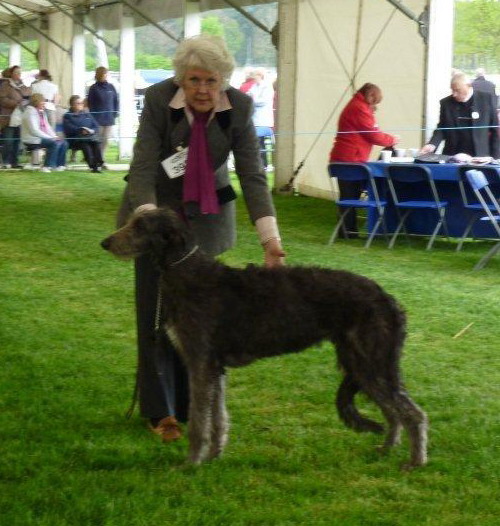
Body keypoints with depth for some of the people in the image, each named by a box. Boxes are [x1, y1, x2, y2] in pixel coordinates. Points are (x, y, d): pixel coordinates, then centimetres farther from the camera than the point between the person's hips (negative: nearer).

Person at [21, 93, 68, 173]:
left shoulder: (41, 112, 17)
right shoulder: (30, 112, -12)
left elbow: (47, 127, 19)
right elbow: (34, 130, -20)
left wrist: (54, 136, 1)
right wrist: (50, 138, -18)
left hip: (43, 137, 9)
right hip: (33, 139, -9)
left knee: (63, 143, -6)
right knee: (55, 143, -28)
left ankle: (60, 165, -5)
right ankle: (47, 166, -23)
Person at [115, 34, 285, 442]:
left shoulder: (239, 106, -16)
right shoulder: (159, 99, -21)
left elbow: (252, 175, -17)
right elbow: (143, 168, -24)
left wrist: (270, 238, -26)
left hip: (206, 214, 2)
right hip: (158, 209, -1)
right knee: (157, 309, -2)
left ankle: (191, 405, 15)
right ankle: (160, 411, 6)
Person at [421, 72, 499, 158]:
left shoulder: (486, 99, -3)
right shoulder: (446, 103, 2)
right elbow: (441, 129, 8)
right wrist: (432, 144, -11)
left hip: (479, 157, -2)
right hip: (452, 157, 2)